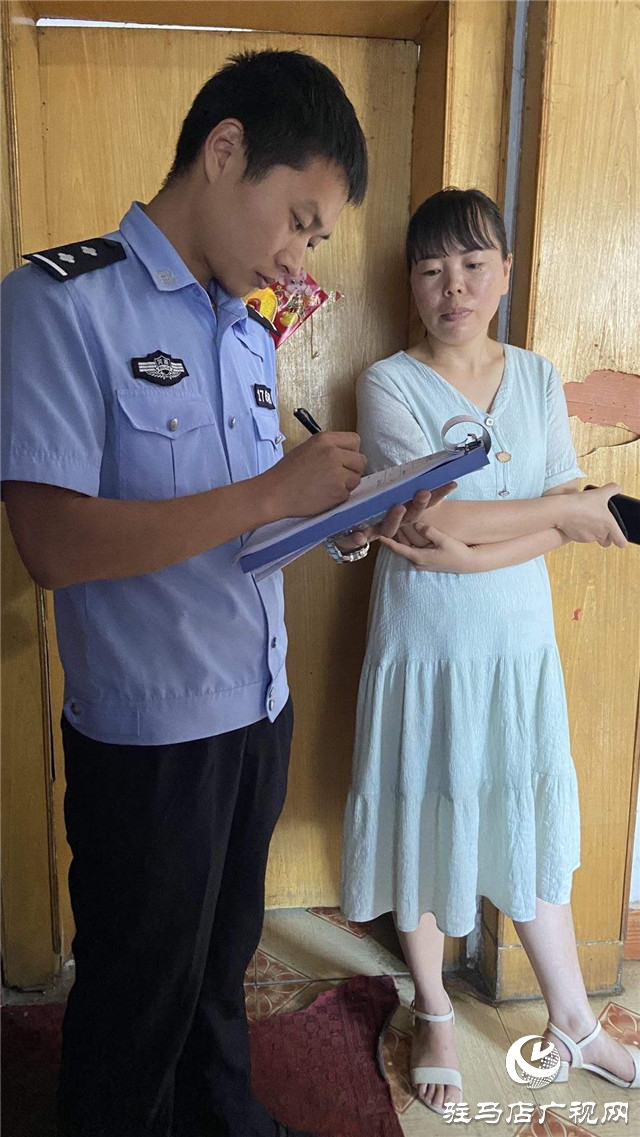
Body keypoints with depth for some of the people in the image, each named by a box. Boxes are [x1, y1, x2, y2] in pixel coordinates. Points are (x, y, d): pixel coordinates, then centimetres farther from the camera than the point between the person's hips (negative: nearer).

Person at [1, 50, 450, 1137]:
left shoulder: (253, 335, 10)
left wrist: (341, 524, -3)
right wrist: (275, 491, -24)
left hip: (260, 712, 7)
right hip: (147, 736, -7)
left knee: (224, 963, 26)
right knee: (138, 1003, 15)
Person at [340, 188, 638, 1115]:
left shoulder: (538, 378, 3)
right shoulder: (389, 383, -9)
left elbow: (565, 528, -6)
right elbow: (429, 523, -21)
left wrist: (465, 548, -22)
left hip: (519, 645, 3)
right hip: (425, 649, -3)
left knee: (532, 824, 16)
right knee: (424, 825, 12)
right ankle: (434, 1015, 36)